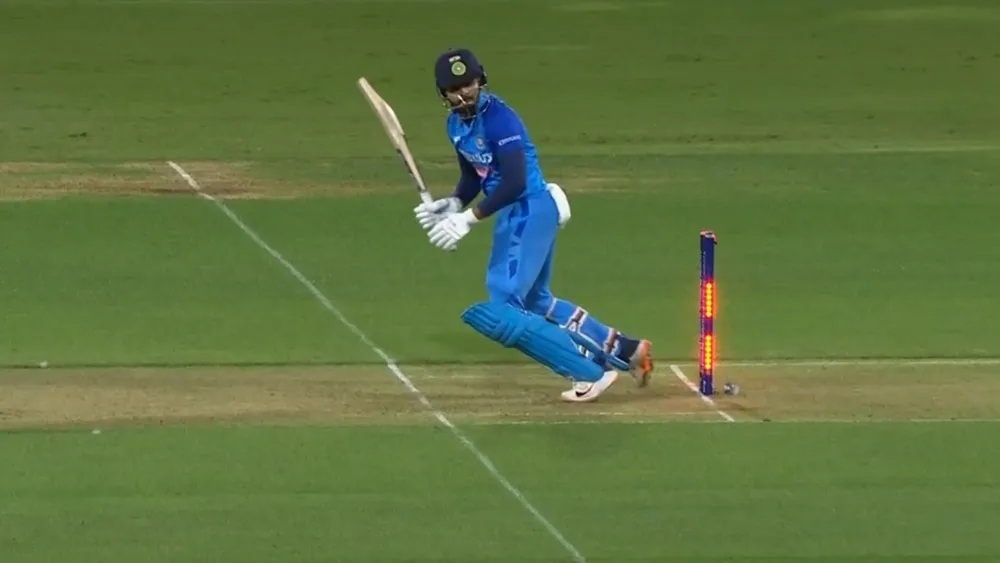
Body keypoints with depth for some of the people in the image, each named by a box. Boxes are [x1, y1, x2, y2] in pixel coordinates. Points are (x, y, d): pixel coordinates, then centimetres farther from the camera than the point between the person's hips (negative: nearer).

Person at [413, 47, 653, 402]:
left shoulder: (498, 118, -21)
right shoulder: (457, 124, 7)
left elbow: (514, 183, -28)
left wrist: (469, 219, -28)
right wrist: (453, 204, -2)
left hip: (530, 209, -10)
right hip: (512, 214, 10)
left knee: (502, 312, -15)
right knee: (534, 302, 25)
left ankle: (589, 373, -13)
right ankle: (624, 350, 34)